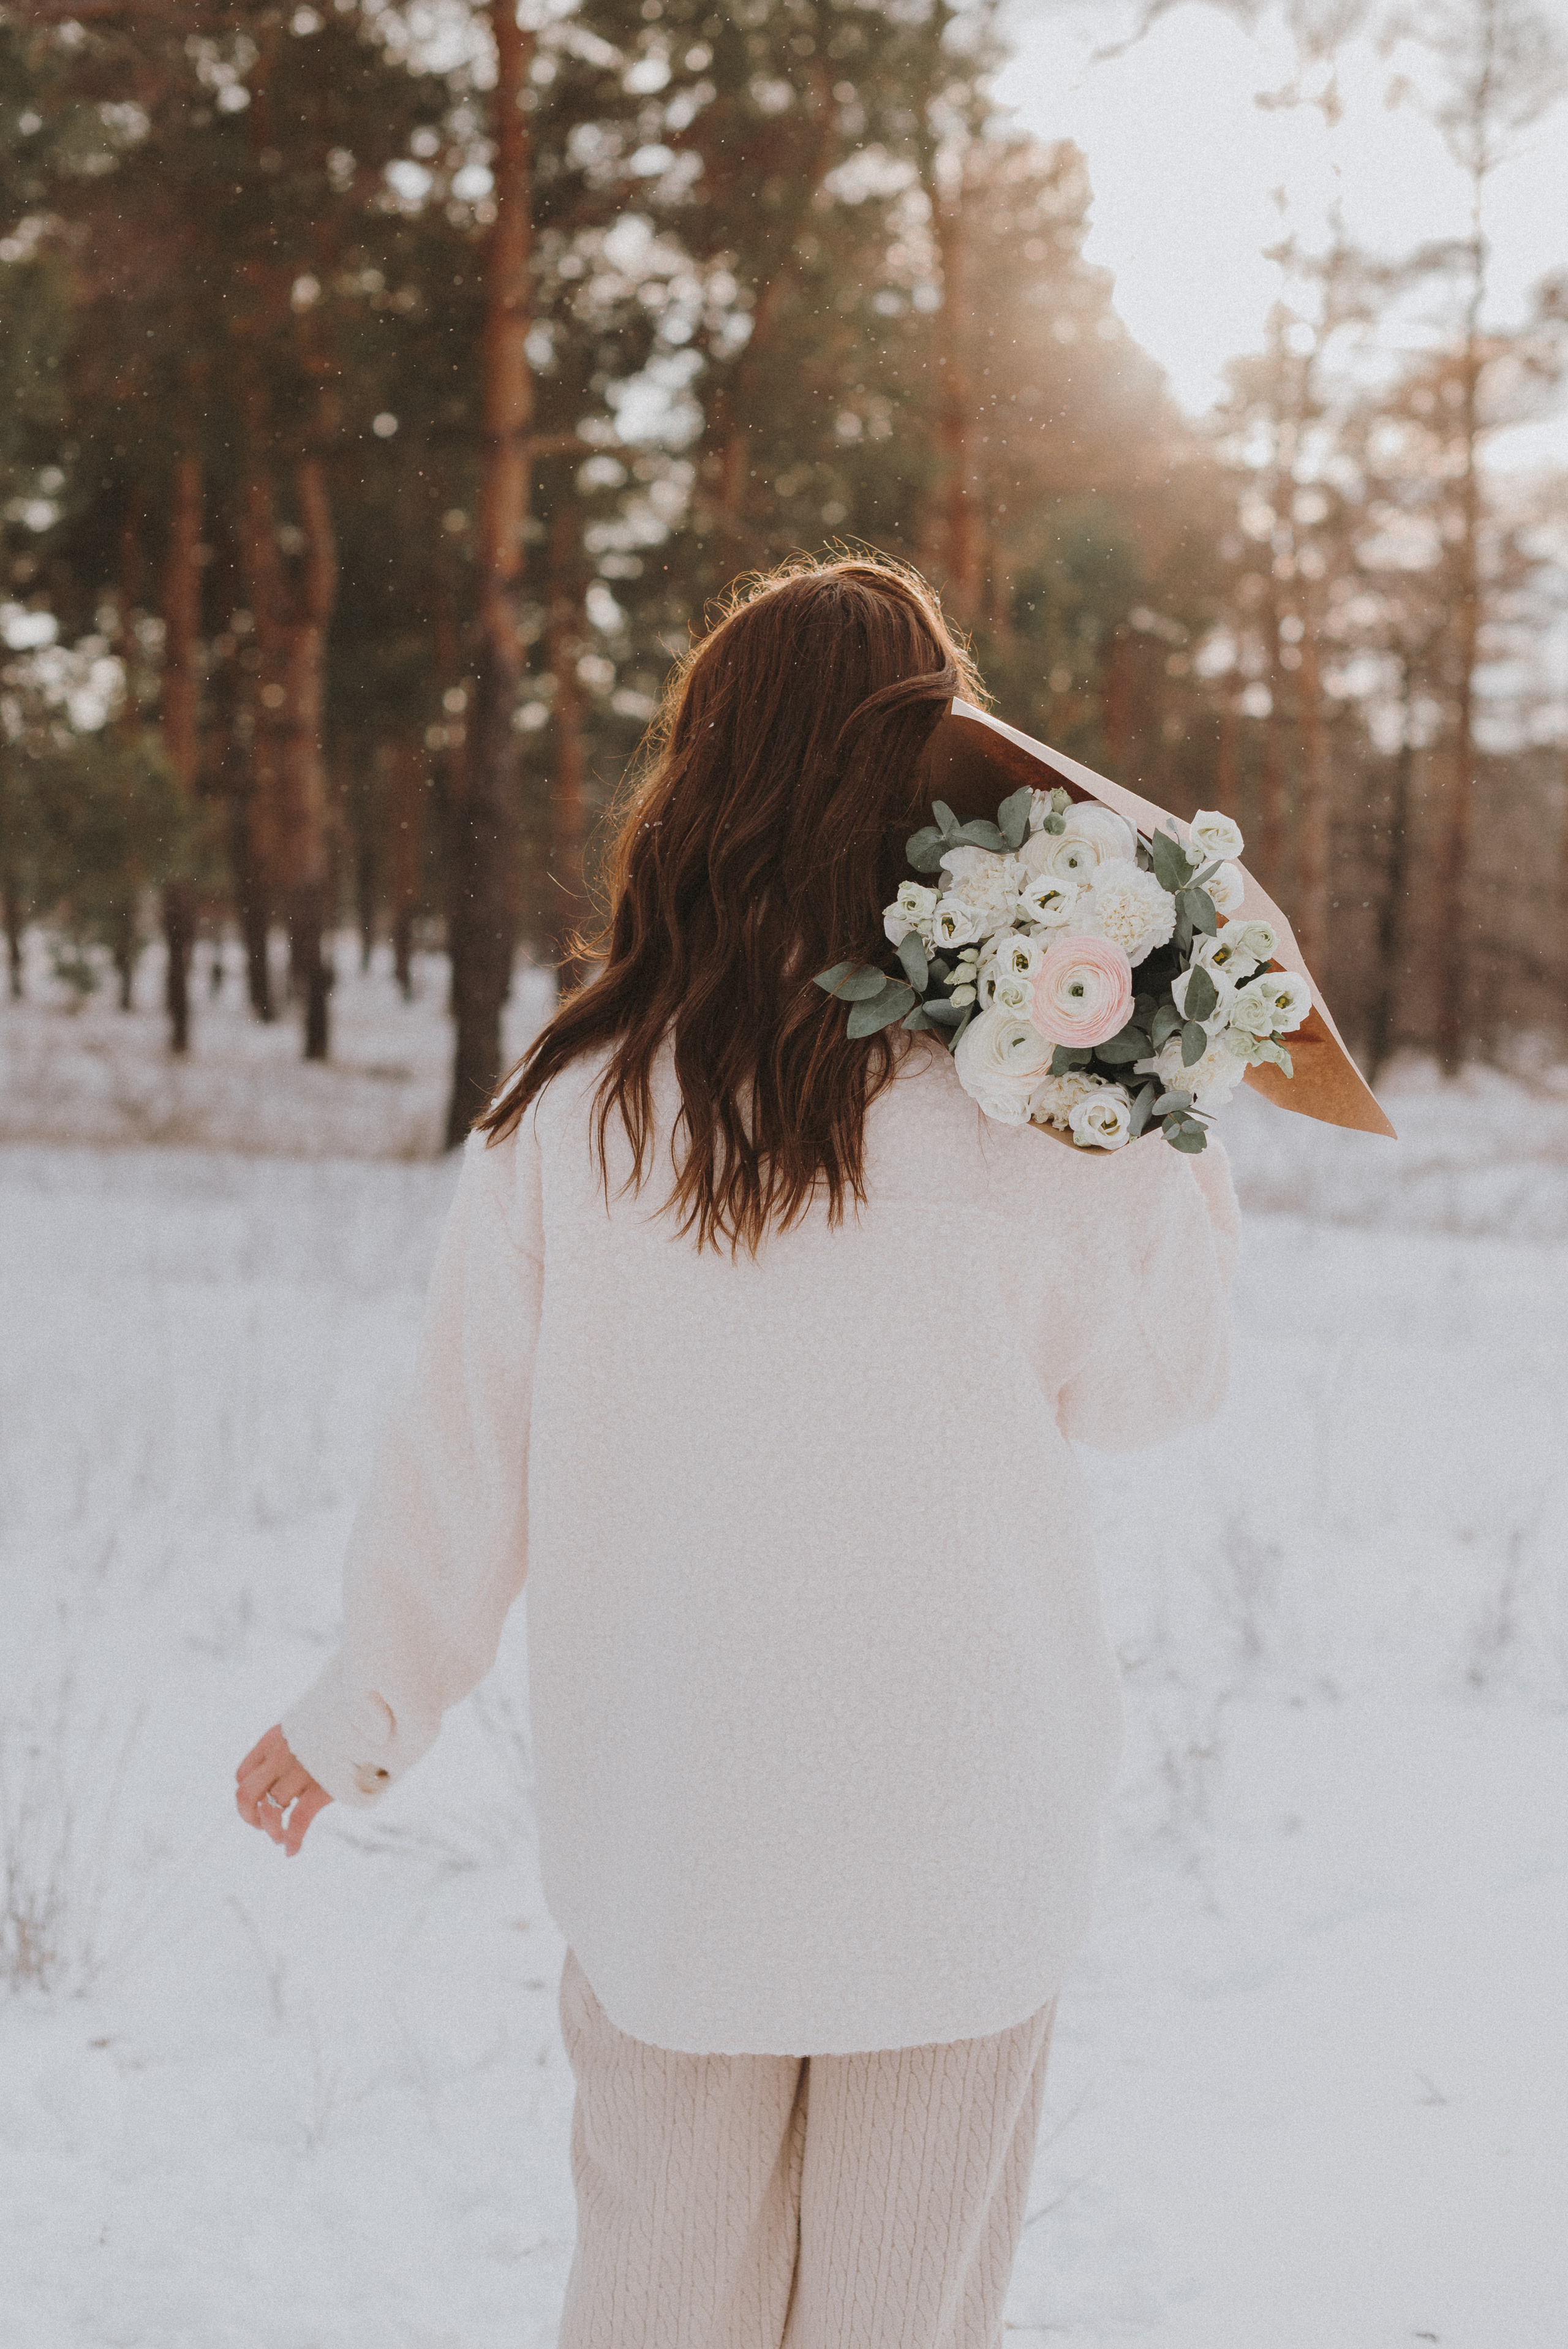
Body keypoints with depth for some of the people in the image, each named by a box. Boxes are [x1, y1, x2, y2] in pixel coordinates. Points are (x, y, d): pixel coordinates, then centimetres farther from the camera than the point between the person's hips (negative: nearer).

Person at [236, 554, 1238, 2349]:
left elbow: (460, 1467, -3)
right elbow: (1154, 1379, 2)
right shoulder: (1026, 1117, -16)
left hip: (660, 1846, 2)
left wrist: (359, 1720, 13)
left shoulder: (567, 1117, -10)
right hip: (960, 1857, -1)